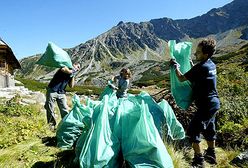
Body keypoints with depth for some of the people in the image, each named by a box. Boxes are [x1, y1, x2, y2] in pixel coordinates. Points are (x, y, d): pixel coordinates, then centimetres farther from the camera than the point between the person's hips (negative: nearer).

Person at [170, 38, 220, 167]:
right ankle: (211, 155, 38)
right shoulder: (211, 65, 5)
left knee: (193, 131, 0)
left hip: (206, 105, -10)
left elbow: (181, 78, -13)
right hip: (214, 103, 10)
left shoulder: (200, 67, -22)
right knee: (209, 129, 22)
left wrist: (176, 66, 1)